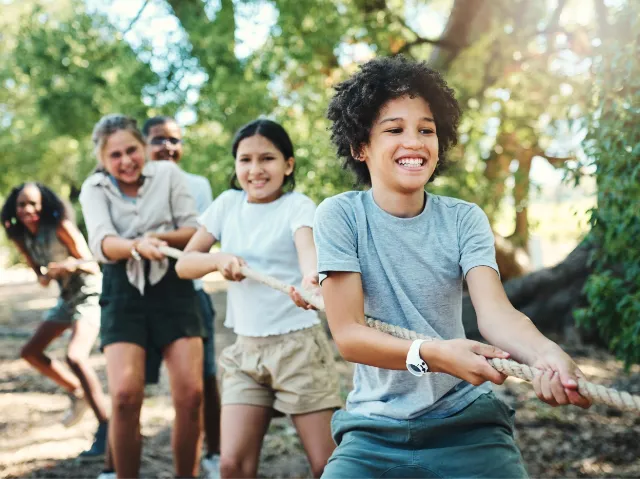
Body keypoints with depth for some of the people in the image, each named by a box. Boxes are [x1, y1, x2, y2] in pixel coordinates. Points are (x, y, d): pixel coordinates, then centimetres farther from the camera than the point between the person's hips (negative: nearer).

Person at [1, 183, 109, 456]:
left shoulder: (61, 227, -19)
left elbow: (93, 266, -18)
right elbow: (41, 277, 8)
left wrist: (74, 264, -40)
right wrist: (44, 276, -16)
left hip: (90, 295, -9)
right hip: (67, 298, 9)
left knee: (75, 356, -27)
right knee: (30, 352, 14)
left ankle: (105, 430, -24)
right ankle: (77, 392, 30)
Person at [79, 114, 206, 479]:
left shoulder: (168, 174, 4)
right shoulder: (94, 188, 5)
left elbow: (196, 232, 2)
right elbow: (101, 243, -11)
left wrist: (160, 237, -18)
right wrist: (137, 246, -32)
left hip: (173, 288, 0)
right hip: (124, 294, 0)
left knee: (190, 393, -9)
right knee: (125, 394, -15)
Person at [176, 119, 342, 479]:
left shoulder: (298, 206, -7)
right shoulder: (228, 203, 6)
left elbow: (308, 247, -29)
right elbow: (185, 263, 6)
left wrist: (311, 279, -52)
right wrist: (220, 260, -16)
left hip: (298, 345, -4)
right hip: (246, 351, 4)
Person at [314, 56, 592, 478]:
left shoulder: (464, 219, -3)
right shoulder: (340, 216, -8)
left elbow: (495, 310, -17)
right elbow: (347, 334, -14)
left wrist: (545, 353, -40)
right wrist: (432, 354, -33)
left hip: (467, 420, 2)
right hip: (375, 428, -1)